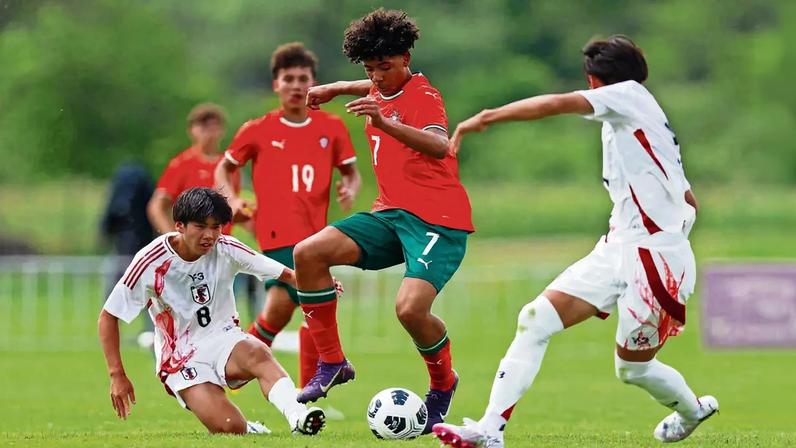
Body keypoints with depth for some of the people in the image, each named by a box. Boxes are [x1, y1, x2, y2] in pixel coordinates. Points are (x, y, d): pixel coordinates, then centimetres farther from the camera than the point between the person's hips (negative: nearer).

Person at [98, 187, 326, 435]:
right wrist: (117, 375, -10)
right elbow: (108, 317, -6)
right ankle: (249, 431, 8)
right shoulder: (150, 263, -14)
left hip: (223, 339, 2)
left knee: (258, 354, -36)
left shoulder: (226, 249, -6)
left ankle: (297, 415, -49)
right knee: (230, 428, -25)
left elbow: (283, 273, -3)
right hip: (182, 357, -2)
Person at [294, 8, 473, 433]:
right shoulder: (381, 91, 14)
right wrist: (335, 89, 40)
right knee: (309, 253, -11)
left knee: (410, 308, -28)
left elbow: (438, 145, -33)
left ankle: (443, 383, 5)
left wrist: (384, 122, -45)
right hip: (391, 213, 8)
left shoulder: (422, 95, -10)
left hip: (438, 220, -8)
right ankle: (331, 363, 1)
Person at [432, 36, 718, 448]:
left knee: (633, 369, 5)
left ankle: (693, 411, 37)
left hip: (655, 257, -9)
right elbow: (688, 200, 24)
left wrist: (485, 118, -20)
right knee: (536, 318, -7)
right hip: (619, 250, 9)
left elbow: (557, 104, -21)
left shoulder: (629, 94, -6)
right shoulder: (625, 123, 20)